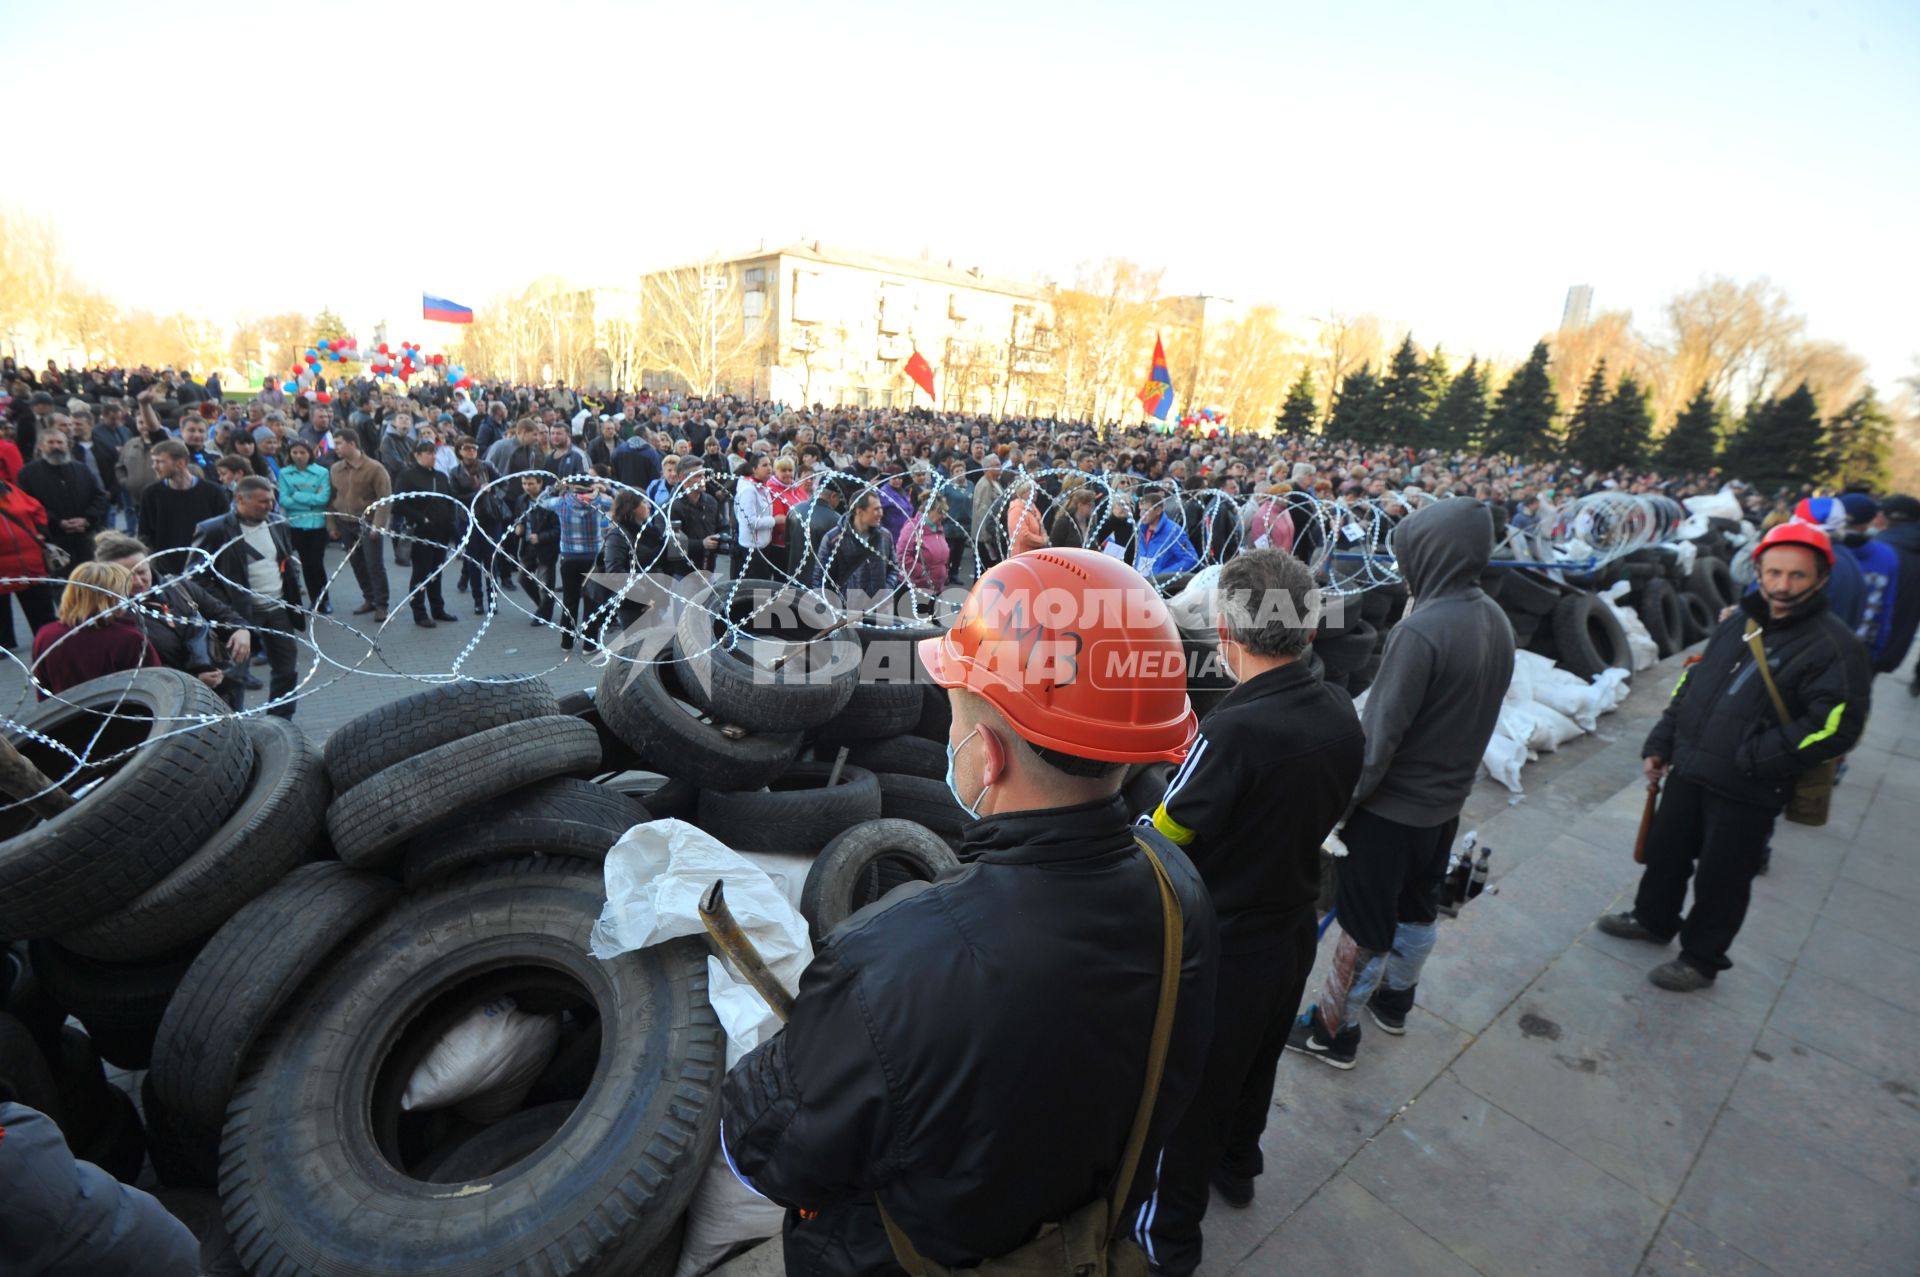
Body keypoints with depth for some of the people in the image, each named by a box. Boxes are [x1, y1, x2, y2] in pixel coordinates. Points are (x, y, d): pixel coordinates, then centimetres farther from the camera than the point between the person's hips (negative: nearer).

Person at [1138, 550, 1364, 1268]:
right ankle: (1236, 1168, 54)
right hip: (1295, 927, 7)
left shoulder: (1233, 732, -33)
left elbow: (1161, 841, -21)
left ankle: (1169, 1237, 34)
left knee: (1188, 1086, 14)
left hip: (1223, 945, -7)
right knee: (1256, 1064, 29)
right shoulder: (1343, 715, -10)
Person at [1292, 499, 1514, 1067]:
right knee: (1417, 911, 24)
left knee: (1364, 925, 7)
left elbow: (1380, 731, -25)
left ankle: (1334, 1030, 23)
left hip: (1392, 807, -8)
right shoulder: (1497, 621, -2)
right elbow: (1475, 711, 8)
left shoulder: (1421, 629, -28)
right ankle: (1394, 1000, 45)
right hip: (1447, 800, 8)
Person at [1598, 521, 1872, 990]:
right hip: (1689, 770, 6)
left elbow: (1837, 725, -21)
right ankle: (1653, 919, 42)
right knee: (1666, 851, 20)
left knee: (1720, 879, 9)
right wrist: (1661, 742, 10)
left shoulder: (1835, 646, -14)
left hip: (1746, 793, -6)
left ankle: (1701, 960, 28)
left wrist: (1754, 760, -23)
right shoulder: (1738, 621, 6)